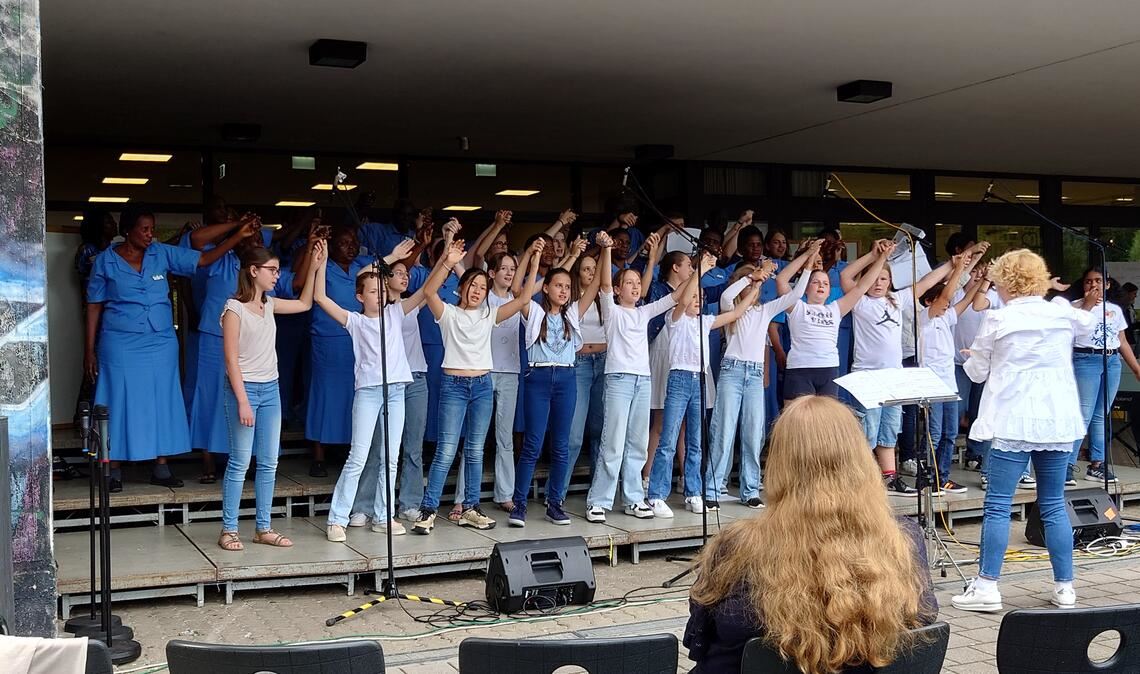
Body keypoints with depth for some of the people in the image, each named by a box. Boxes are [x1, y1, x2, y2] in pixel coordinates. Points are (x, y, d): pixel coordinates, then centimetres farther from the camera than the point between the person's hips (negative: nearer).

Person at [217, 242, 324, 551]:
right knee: (240, 462, -3)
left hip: (270, 389, 7)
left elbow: (304, 304, 24)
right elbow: (231, 358, -13)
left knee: (269, 462, 7)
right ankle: (229, 530, 6)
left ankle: (263, 528, 14)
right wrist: (242, 401, -18)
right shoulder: (234, 307, -10)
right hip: (245, 388, -7)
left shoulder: (269, 305, 9)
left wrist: (316, 267, 16)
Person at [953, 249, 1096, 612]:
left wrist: (970, 359, 24)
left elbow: (977, 372, 3)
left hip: (1013, 423, -4)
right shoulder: (1064, 314, 3)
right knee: (1054, 506, 11)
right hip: (1058, 422, 4)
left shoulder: (996, 320, -7)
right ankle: (1064, 587, 15)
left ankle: (987, 585, -2)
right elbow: (1088, 320, 29)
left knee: (997, 506, -1)